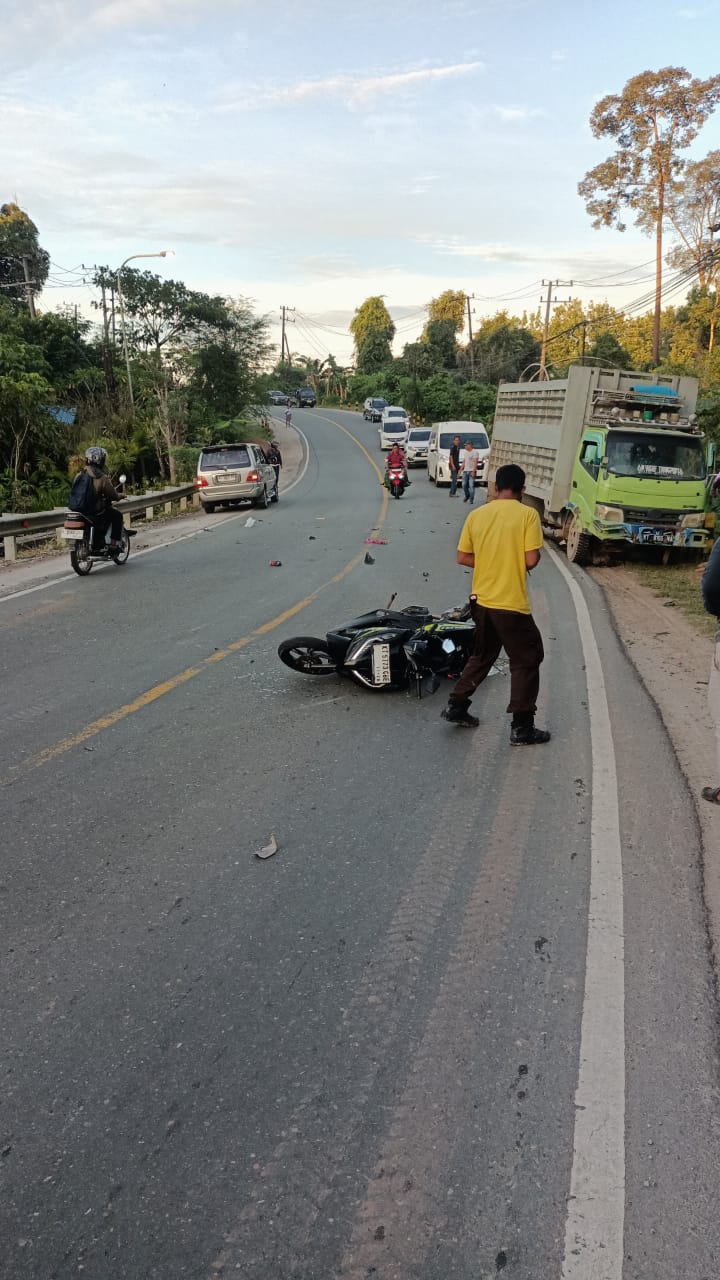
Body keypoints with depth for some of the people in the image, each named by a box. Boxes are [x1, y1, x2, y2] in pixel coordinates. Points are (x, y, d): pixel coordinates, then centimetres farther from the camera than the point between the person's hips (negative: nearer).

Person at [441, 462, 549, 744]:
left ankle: (456, 706, 27)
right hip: (512, 604, -5)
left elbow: (462, 557, 7)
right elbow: (531, 560, -15)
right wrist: (515, 562, 7)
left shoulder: (477, 515, 3)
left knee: (482, 656, 24)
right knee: (526, 662, 8)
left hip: (481, 601, 6)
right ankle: (522, 728, 9)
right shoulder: (527, 514, -10)